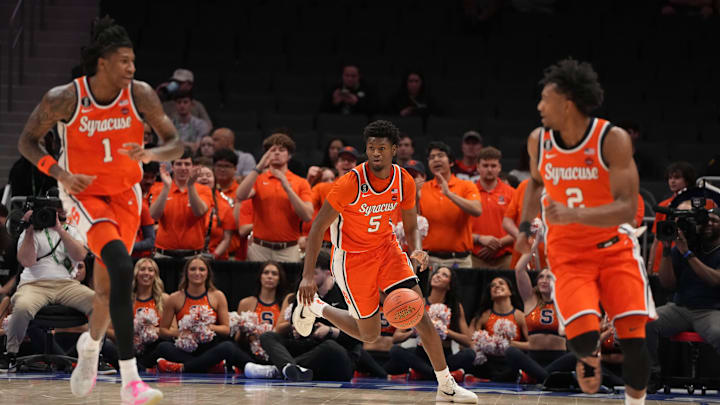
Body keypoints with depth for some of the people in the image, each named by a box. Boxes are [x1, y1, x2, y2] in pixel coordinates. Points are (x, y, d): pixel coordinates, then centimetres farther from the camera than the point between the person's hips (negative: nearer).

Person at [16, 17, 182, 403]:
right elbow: (27, 142, -6)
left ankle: (90, 345, 49)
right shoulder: (64, 99, -20)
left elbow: (175, 144, -8)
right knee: (121, 266, -28)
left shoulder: (140, 95, -14)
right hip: (84, 194, -4)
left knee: (107, 287, 11)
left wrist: (148, 154, -31)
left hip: (124, 194, 4)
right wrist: (60, 173, -22)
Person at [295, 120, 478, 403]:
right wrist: (308, 276, -24)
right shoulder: (351, 183, -23)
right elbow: (318, 226, -18)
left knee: (418, 313, -9)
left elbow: (411, 225, 6)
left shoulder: (404, 182, -9)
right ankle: (314, 307, 25)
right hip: (352, 257, -4)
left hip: (386, 247, 4)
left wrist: (417, 250, -18)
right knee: (369, 334, 0)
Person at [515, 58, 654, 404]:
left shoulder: (612, 140, -17)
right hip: (567, 254, 2)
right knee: (582, 336, -20)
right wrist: (525, 226, 8)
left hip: (614, 248, -2)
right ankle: (588, 358, 15)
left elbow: (627, 208, -22)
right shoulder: (539, 141, -2)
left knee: (634, 339, -13)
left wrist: (574, 214, -35)